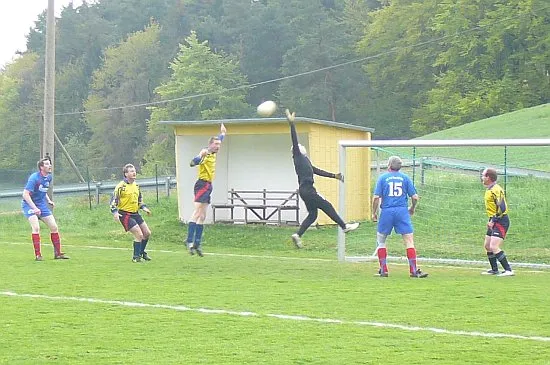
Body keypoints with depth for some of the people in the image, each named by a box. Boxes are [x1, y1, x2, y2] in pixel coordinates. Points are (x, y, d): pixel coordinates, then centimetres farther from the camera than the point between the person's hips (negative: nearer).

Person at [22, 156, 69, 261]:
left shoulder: (49, 177, 2)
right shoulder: (34, 178, -22)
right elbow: (25, 194, -26)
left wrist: (48, 200, 8)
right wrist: (34, 208, -33)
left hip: (42, 205, 8)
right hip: (29, 205, -7)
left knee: (54, 227, 4)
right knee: (36, 227, -24)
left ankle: (57, 253, 14)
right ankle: (37, 255, -17)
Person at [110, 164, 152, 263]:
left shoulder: (136, 185, 10)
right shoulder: (121, 186, -14)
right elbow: (113, 200, -13)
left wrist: (144, 207, 10)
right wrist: (115, 212, -25)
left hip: (135, 214, 8)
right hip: (125, 215, -8)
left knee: (147, 233, 11)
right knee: (139, 234, -14)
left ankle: (141, 252, 32)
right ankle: (136, 257, -1)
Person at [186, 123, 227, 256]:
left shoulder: (213, 153, 13)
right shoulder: (205, 154, -14)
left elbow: (219, 141, 37)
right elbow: (192, 163, -30)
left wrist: (222, 133, 52)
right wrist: (200, 155, -44)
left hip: (208, 186, 10)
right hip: (202, 184, -10)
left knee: (202, 217, 9)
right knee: (197, 213, -18)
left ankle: (197, 243, 10)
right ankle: (190, 241, -25)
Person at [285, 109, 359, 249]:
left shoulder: (305, 161, 23)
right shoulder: (298, 157, -2)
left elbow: (317, 171, 27)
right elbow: (294, 141, -14)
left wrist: (334, 176, 28)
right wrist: (291, 124, -23)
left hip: (307, 190, 9)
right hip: (306, 189, -9)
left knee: (312, 215, 9)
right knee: (327, 206, -1)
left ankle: (298, 235, 5)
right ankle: (344, 226, 6)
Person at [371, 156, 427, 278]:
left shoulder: (383, 177, 4)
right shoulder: (405, 178, 7)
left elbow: (376, 197, -3)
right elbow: (415, 197, 4)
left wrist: (374, 213, 7)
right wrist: (412, 208, 21)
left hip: (386, 212, 0)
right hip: (402, 212, 0)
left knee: (380, 240, 14)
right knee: (409, 240, -1)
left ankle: (383, 270, 12)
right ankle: (413, 270, -9)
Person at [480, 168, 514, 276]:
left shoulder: (496, 190, -18)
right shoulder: (489, 190, 14)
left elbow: (502, 208, -24)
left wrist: (493, 221, -21)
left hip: (501, 221, -10)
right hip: (494, 221, 10)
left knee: (494, 247, -18)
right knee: (487, 246, 15)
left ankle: (508, 270, -17)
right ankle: (494, 270, 26)